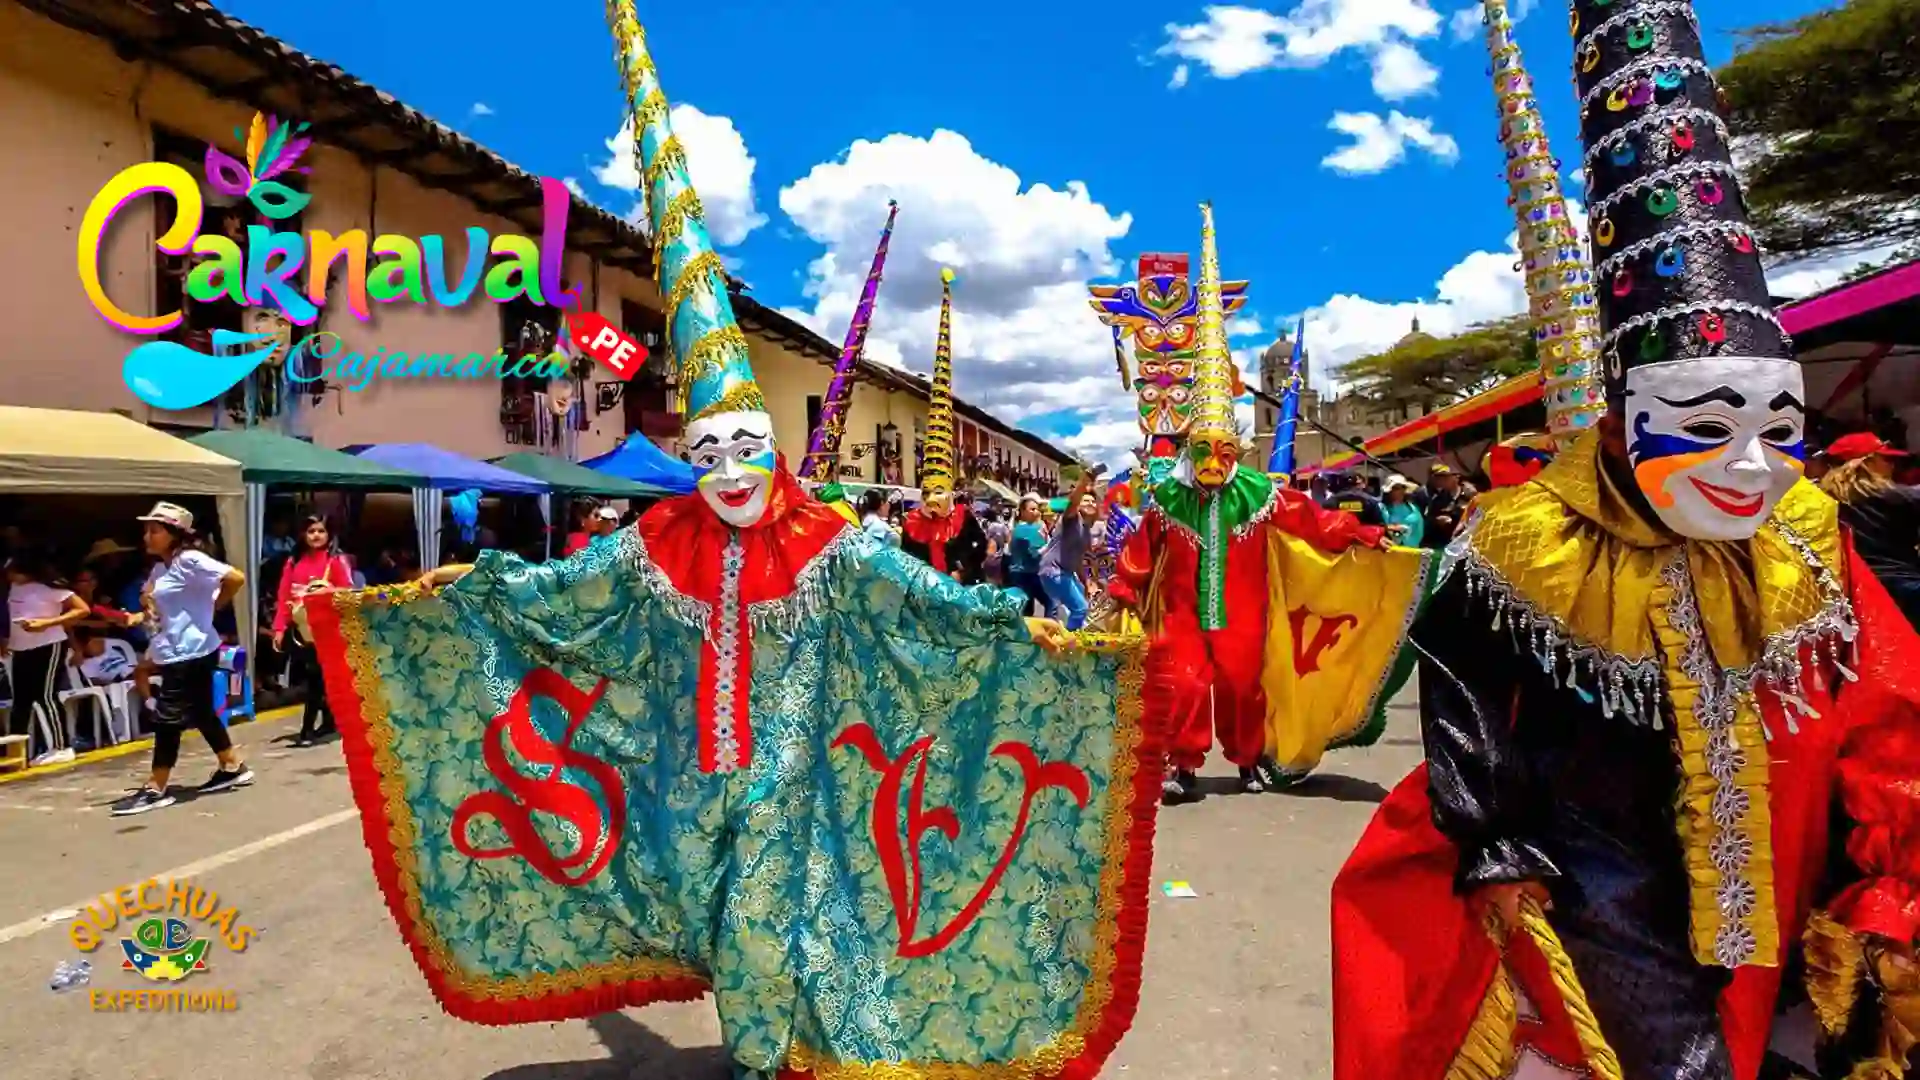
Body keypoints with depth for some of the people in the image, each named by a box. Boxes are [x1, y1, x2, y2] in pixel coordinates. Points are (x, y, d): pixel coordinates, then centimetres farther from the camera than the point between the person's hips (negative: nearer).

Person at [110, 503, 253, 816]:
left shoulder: (190, 561, -15)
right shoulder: (159, 569, 13)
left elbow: (236, 578, -23)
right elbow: (161, 610, 21)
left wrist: (212, 608, -12)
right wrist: (138, 617, 3)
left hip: (189, 654, -10)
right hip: (171, 654, 10)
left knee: (167, 719, -4)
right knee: (200, 714, 15)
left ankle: (156, 789, 4)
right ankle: (233, 767, 25)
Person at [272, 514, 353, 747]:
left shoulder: (336, 560, -2)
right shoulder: (293, 562, 11)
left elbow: (347, 594, -7)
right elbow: (284, 595, 8)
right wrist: (279, 628, 3)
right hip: (300, 627, 5)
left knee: (316, 675, -5)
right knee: (307, 675, 9)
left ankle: (308, 728, 0)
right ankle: (327, 721, 22)